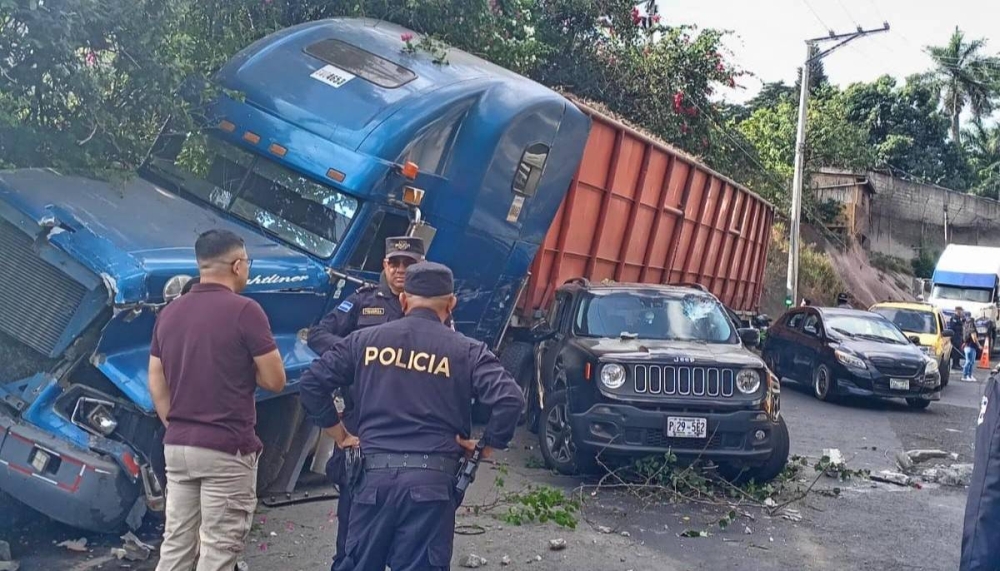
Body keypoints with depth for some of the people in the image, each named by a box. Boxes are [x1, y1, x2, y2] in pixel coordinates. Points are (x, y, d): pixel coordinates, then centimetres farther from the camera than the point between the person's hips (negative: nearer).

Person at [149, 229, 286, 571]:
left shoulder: (169, 313, 7)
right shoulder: (244, 310, -13)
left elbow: (156, 384, 11)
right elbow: (275, 380, -10)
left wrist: (177, 428, 16)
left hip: (177, 446, 7)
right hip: (227, 448, -7)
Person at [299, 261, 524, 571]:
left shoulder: (365, 340, 8)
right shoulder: (467, 351, 1)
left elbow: (312, 382, 8)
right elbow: (509, 400, -11)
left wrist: (340, 436, 15)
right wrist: (485, 447, 2)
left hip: (375, 474, 2)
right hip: (432, 479, -2)